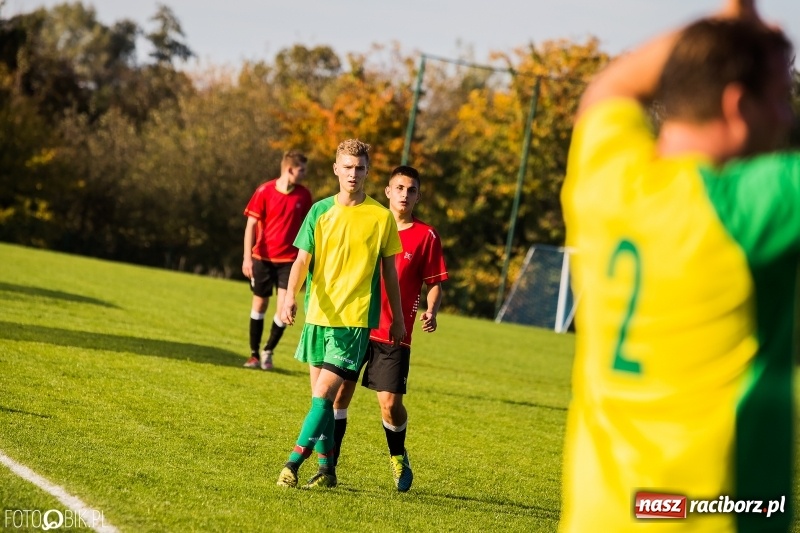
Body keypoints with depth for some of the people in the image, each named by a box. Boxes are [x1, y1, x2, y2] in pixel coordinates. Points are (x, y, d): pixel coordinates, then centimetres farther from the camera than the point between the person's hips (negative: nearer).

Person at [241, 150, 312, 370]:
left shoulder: (304, 195, 0)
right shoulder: (264, 191, -9)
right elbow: (251, 225, -6)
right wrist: (247, 258, -12)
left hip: (289, 260, 1)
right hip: (263, 258, -1)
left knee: (284, 307, -10)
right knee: (259, 304, 9)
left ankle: (268, 350, 9)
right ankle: (254, 354, 21)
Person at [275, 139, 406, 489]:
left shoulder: (381, 217, -1)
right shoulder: (321, 211, 5)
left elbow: (388, 270, 6)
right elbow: (302, 260, 1)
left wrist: (398, 319, 9)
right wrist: (290, 296, -17)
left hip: (356, 319, -4)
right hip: (318, 316, 4)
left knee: (324, 393, -14)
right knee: (321, 397, 9)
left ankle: (293, 464, -15)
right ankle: (326, 470, 18)